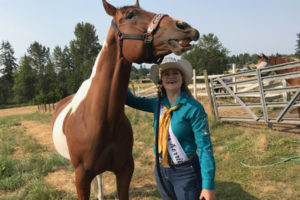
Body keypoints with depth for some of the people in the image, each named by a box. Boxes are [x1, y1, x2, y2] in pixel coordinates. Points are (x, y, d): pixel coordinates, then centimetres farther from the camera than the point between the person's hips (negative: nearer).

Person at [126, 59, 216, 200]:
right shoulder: (158, 104, -1)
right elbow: (131, 100, 11)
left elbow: (204, 147, -18)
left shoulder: (193, 108, -17)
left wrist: (208, 187, -21)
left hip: (186, 172, -5)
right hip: (161, 170, 6)